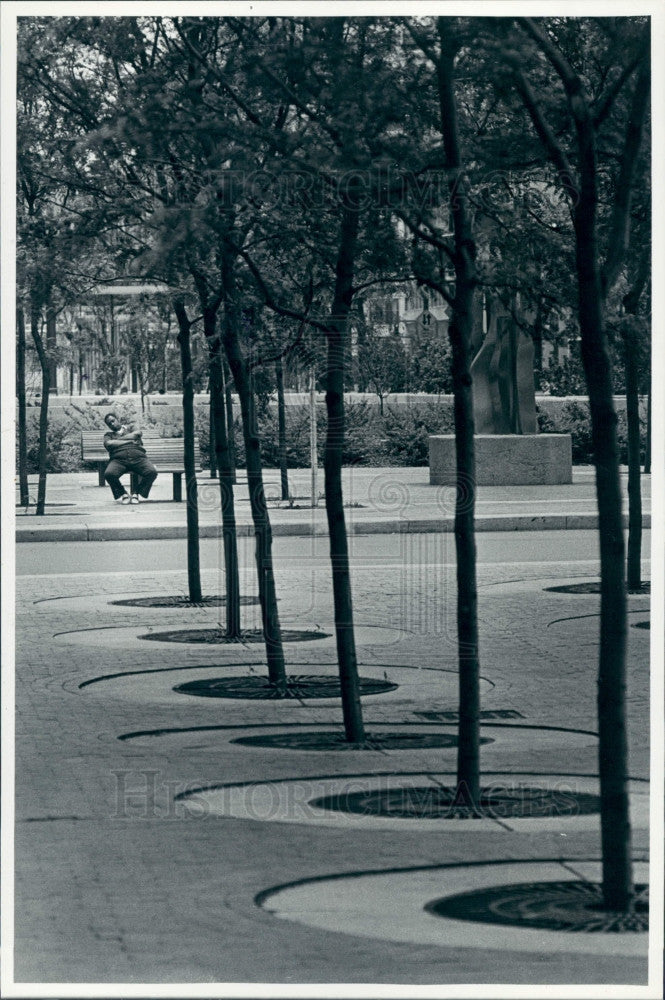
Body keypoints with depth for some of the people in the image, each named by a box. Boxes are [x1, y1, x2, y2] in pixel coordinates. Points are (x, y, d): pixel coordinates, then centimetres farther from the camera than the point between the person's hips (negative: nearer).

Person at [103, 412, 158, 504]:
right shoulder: (109, 434, 25)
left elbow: (137, 433, 4)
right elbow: (108, 444, 1)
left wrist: (118, 440, 6)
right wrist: (129, 441, 3)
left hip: (138, 456, 1)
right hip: (118, 459, 0)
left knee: (152, 472, -30)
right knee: (109, 474, -34)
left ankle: (136, 493, -9)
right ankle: (123, 494, -10)